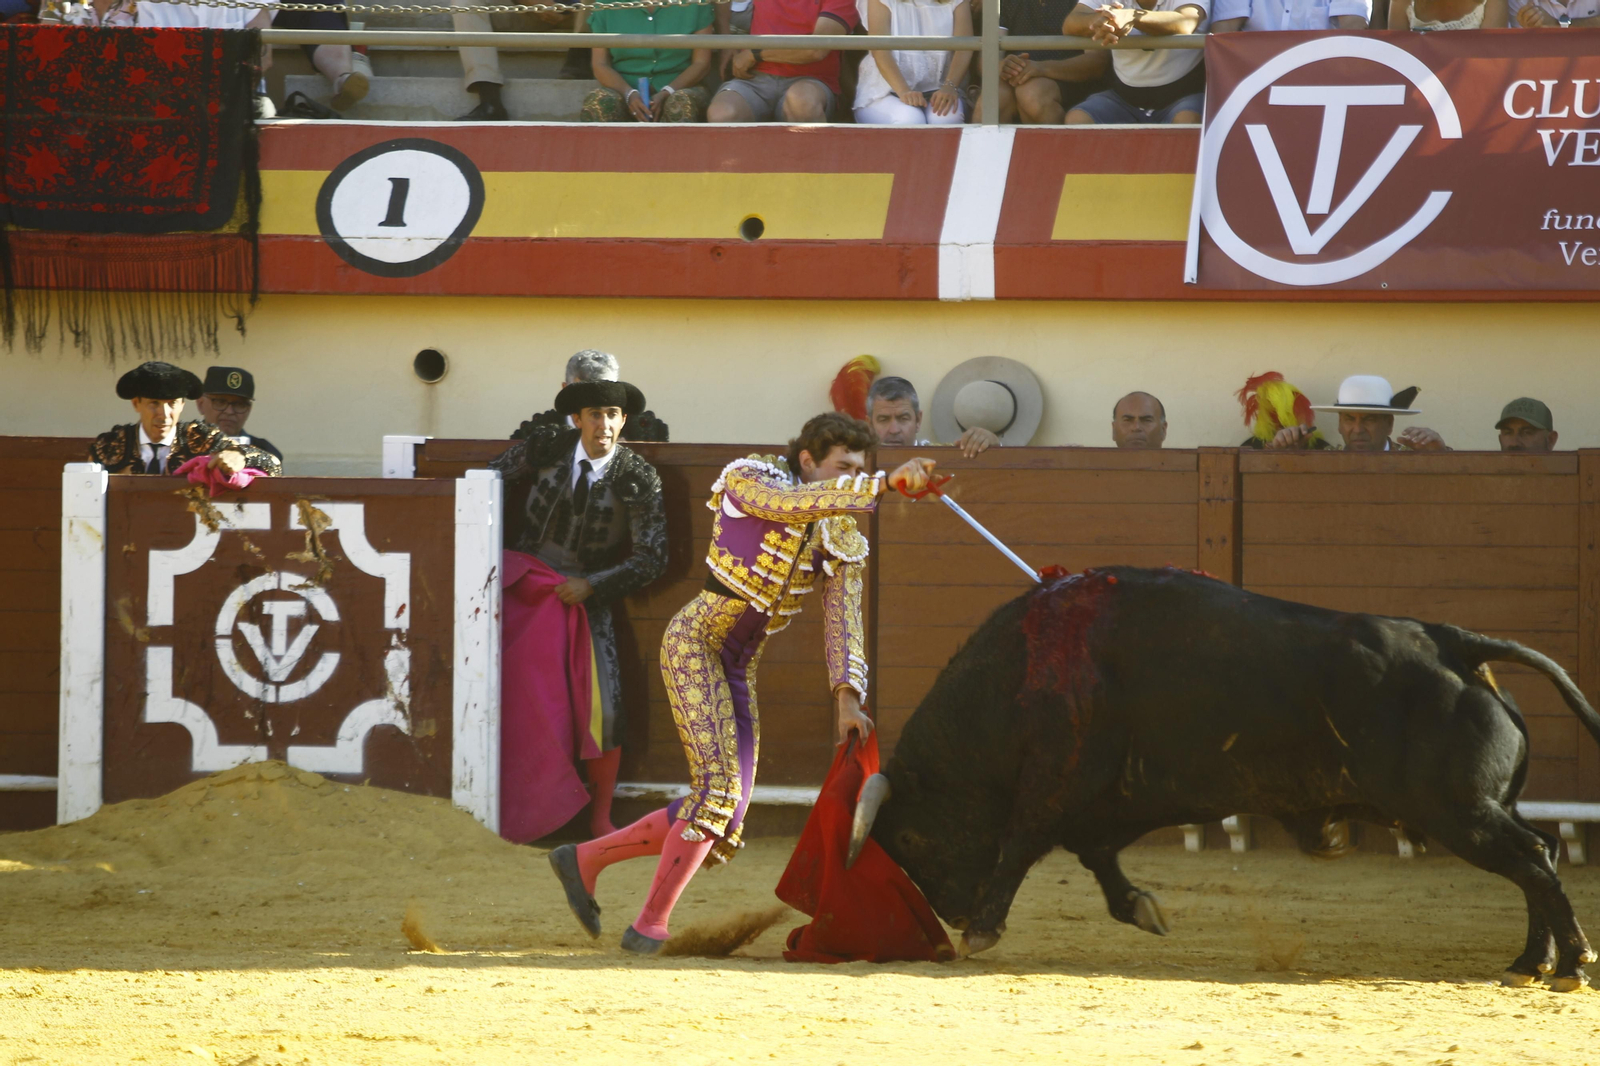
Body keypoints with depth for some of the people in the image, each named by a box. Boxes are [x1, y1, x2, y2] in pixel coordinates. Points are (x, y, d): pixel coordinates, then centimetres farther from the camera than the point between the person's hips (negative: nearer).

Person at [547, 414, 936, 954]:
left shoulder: (841, 539, 8)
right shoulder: (750, 480, -9)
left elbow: (843, 621, 4)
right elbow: (799, 504, -30)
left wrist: (847, 698, -9)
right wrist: (885, 484, -37)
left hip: (739, 666, 7)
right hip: (694, 640, -7)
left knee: (723, 816, 2)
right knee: (718, 784, -19)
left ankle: (585, 859, 15)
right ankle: (651, 927, -14)